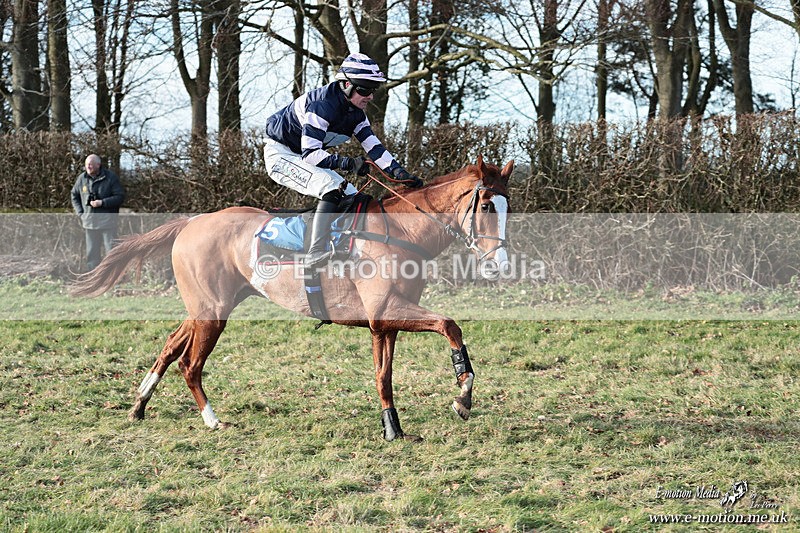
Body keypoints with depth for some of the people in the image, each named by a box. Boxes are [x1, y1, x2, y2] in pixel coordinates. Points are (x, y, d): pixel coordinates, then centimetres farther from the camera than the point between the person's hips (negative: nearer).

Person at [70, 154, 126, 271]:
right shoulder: (82, 178, 5)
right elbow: (74, 196, 17)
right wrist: (80, 213, 5)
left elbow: (120, 197, -9)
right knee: (91, 252, 10)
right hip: (89, 221, 4)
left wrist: (102, 202, -19)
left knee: (111, 250, -5)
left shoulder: (111, 178, -7)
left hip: (107, 221, -4)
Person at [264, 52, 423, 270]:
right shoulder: (322, 105, -28)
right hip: (280, 155, -10)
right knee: (332, 187, -31)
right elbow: (309, 154, -34)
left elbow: (373, 147, -1)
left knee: (354, 198, 3)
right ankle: (315, 254, -37)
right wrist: (347, 163, -43)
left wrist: (401, 173, -13)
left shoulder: (356, 113, 0)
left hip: (305, 158, 10)